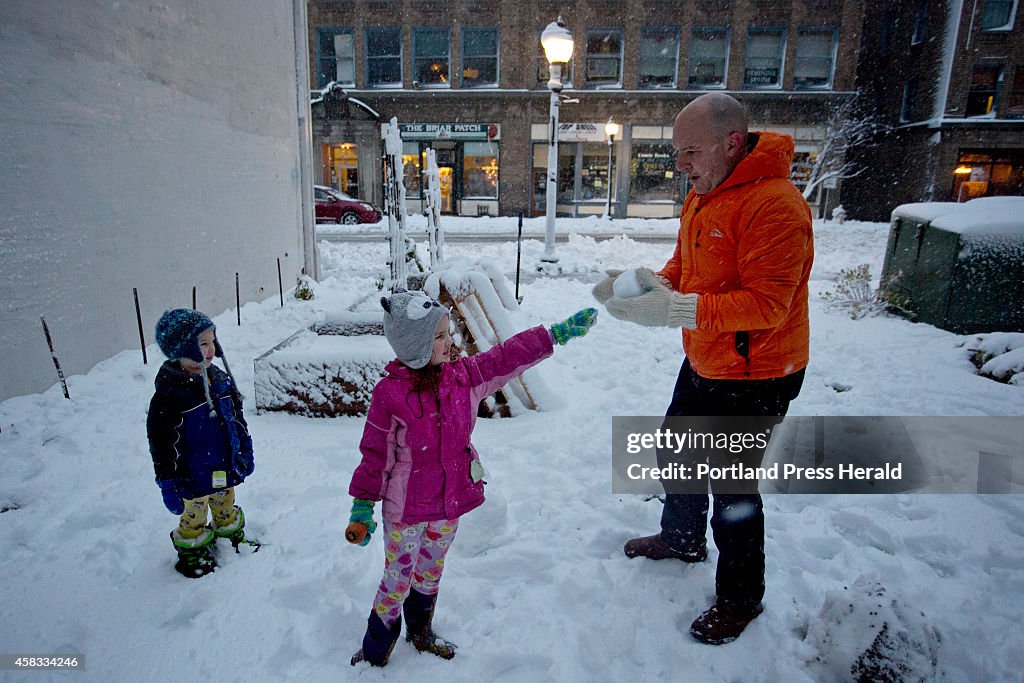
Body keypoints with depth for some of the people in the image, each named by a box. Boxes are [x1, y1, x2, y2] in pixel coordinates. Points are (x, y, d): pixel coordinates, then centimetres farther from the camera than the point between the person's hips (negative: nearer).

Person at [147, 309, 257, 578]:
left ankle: (232, 535, 48)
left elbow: (237, 418, 8)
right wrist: (168, 484, -15)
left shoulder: (219, 378, -4)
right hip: (194, 477, -5)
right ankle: (191, 553, 39)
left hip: (226, 469, 6)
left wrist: (245, 452, 14)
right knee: (194, 516, 16)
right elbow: (161, 444, -18)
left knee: (226, 506, 26)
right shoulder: (168, 394, -24)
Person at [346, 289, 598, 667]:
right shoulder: (389, 393, -21)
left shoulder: (463, 375, -8)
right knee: (398, 581, 11)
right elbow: (374, 455, -13)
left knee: (429, 574, 25)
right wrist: (362, 510, -6)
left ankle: (420, 633, 51)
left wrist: (558, 333, 0)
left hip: (449, 506, 5)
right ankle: (374, 653, 37)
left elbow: (509, 356, -1)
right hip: (405, 510, -5)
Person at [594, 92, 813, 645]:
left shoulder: (774, 204, -24)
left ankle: (740, 597, 30)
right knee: (676, 455, 23)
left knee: (732, 486, 5)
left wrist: (677, 309, -35)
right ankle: (682, 539, 51)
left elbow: (767, 304, -30)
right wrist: (653, 284, -8)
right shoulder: (701, 194, 6)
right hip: (702, 364, 9)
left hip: (755, 377, -9)